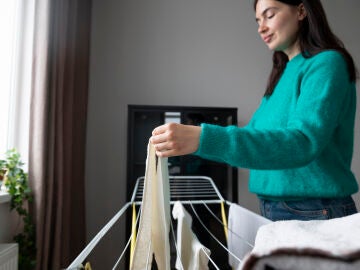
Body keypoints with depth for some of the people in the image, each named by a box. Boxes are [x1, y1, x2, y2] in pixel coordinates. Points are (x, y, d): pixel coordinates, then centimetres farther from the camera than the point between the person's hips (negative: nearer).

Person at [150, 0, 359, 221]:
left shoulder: (327, 62, -12)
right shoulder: (283, 74, 11)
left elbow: (302, 143, -27)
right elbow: (253, 139, 10)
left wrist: (205, 139, -37)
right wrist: (186, 141, 3)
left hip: (315, 213, -7)